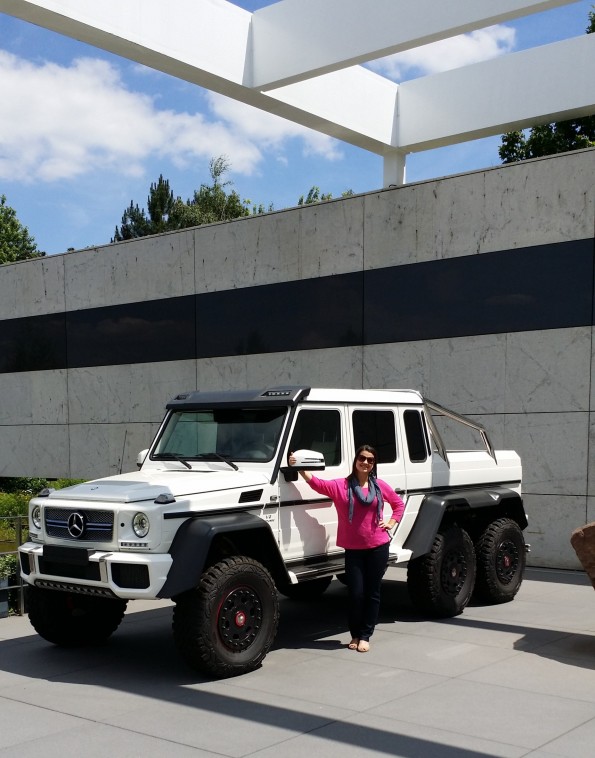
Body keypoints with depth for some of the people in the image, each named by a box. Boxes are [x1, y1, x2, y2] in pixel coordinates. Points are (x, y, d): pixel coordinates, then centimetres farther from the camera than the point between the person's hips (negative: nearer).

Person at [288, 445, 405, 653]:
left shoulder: (380, 486, 5)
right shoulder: (341, 485, -2)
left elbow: (399, 503, 19)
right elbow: (317, 483, -16)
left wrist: (391, 523, 5)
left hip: (378, 547, 2)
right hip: (353, 549, -1)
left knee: (372, 592, 6)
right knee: (356, 593, -2)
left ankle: (365, 636, 16)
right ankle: (355, 635, 18)